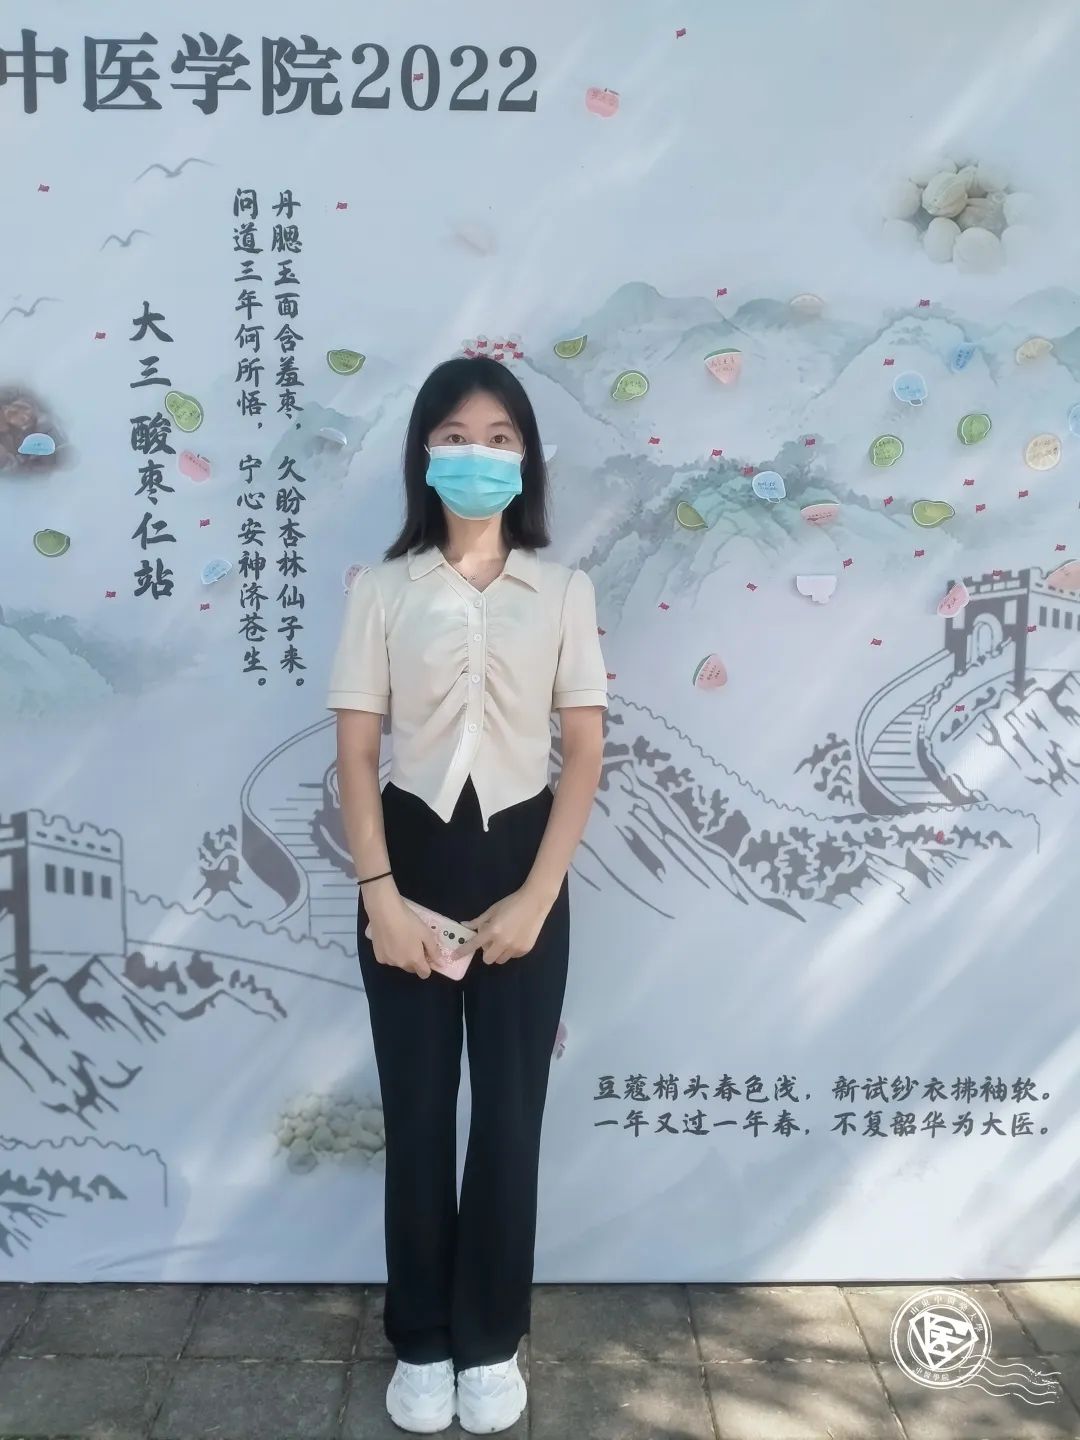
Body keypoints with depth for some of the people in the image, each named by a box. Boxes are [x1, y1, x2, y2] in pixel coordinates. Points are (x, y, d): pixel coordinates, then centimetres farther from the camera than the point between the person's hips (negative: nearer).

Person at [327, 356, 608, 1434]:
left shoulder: (561, 591, 0)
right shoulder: (382, 590, -1)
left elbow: (585, 752, -2)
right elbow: (355, 754, -2)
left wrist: (535, 897, -10)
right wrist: (380, 894, -11)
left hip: (521, 862, 0)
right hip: (411, 859, 0)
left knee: (509, 1110, 8)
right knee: (416, 1111, 10)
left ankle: (491, 1341, 29)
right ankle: (420, 1342, 29)